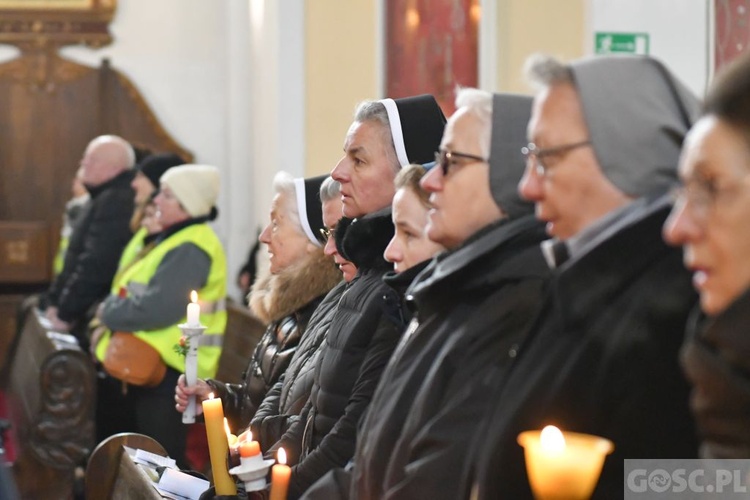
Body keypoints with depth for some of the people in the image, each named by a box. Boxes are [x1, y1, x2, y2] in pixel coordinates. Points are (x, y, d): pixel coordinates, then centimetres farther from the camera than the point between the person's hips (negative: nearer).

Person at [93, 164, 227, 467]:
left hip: (166, 371, -11)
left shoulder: (190, 249, -19)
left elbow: (159, 308, -28)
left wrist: (110, 312, -13)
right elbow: (137, 292, 21)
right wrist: (112, 308, 1)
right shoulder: (175, 238, 15)